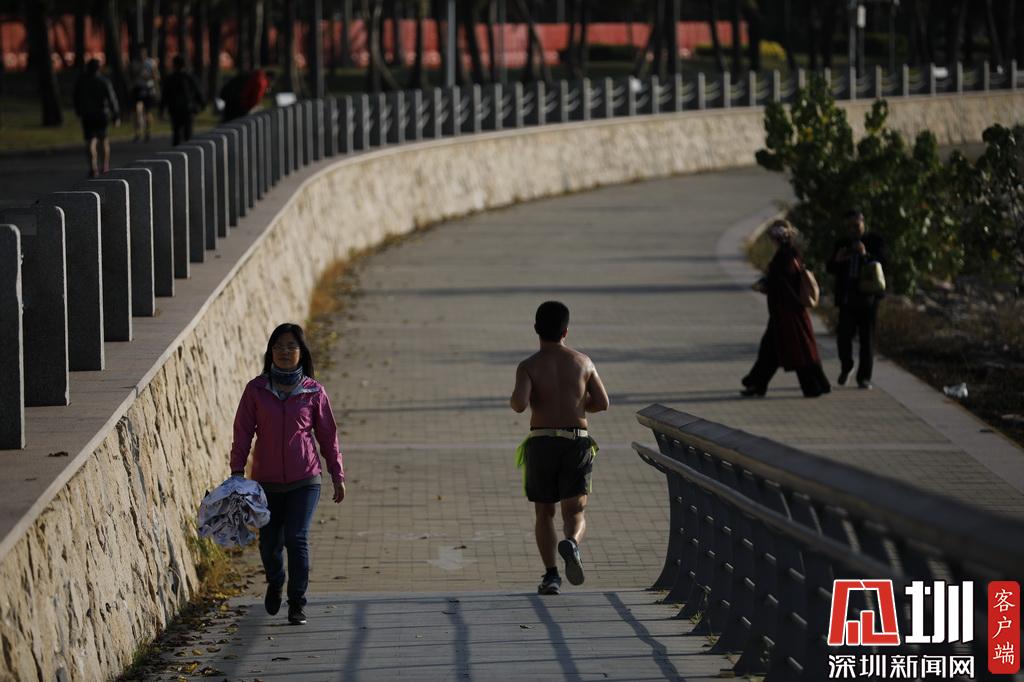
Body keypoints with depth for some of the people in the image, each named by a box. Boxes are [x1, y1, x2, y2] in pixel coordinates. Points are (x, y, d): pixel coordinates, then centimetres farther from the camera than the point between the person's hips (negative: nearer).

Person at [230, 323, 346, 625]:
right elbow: (243, 432, -1)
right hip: (267, 483, 1)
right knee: (270, 543, 11)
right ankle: (275, 583, 42)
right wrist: (237, 470, -10)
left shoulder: (313, 391, -1)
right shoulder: (256, 390, -1)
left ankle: (297, 603, -2)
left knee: (297, 539, -13)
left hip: (304, 481, -1)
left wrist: (337, 476, 6)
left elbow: (328, 435, 5)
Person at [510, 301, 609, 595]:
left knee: (544, 513, 15)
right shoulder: (583, 362, 5)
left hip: (541, 442, 0)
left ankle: (551, 574, 7)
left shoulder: (528, 366, -3)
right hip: (577, 442, 1)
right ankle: (571, 544, -33)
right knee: (575, 512, 1)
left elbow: (520, 404, -18)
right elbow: (602, 403, 9)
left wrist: (514, 399, 5)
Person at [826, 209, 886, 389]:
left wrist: (866, 255, -23)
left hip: (867, 298, -2)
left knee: (867, 338, 0)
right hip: (847, 298, 2)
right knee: (844, 335, -8)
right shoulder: (842, 245, 12)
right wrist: (837, 261, -12)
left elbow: (882, 265, -7)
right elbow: (830, 268, 11)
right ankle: (845, 367, 18)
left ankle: (864, 377, 7)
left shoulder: (875, 242, 2)